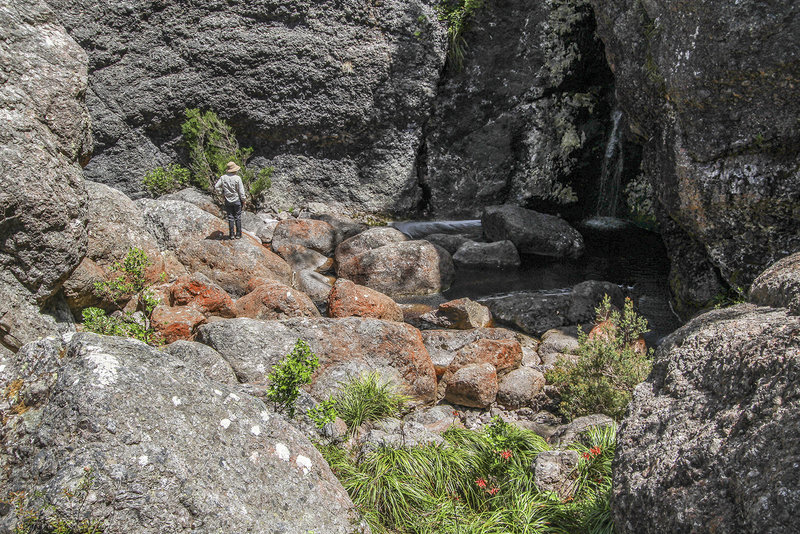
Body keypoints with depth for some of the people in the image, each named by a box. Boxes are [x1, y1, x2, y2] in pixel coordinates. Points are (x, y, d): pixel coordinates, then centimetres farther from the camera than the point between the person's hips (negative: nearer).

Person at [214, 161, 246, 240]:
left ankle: (232, 235, 10)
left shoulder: (223, 177, -6)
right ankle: (238, 234, 10)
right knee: (238, 217, 7)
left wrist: (222, 194, 8)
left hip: (228, 200, 2)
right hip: (237, 200, -2)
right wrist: (243, 200, 0)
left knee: (230, 217, 8)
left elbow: (216, 187, -6)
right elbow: (241, 191, -12)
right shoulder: (237, 178, -14)